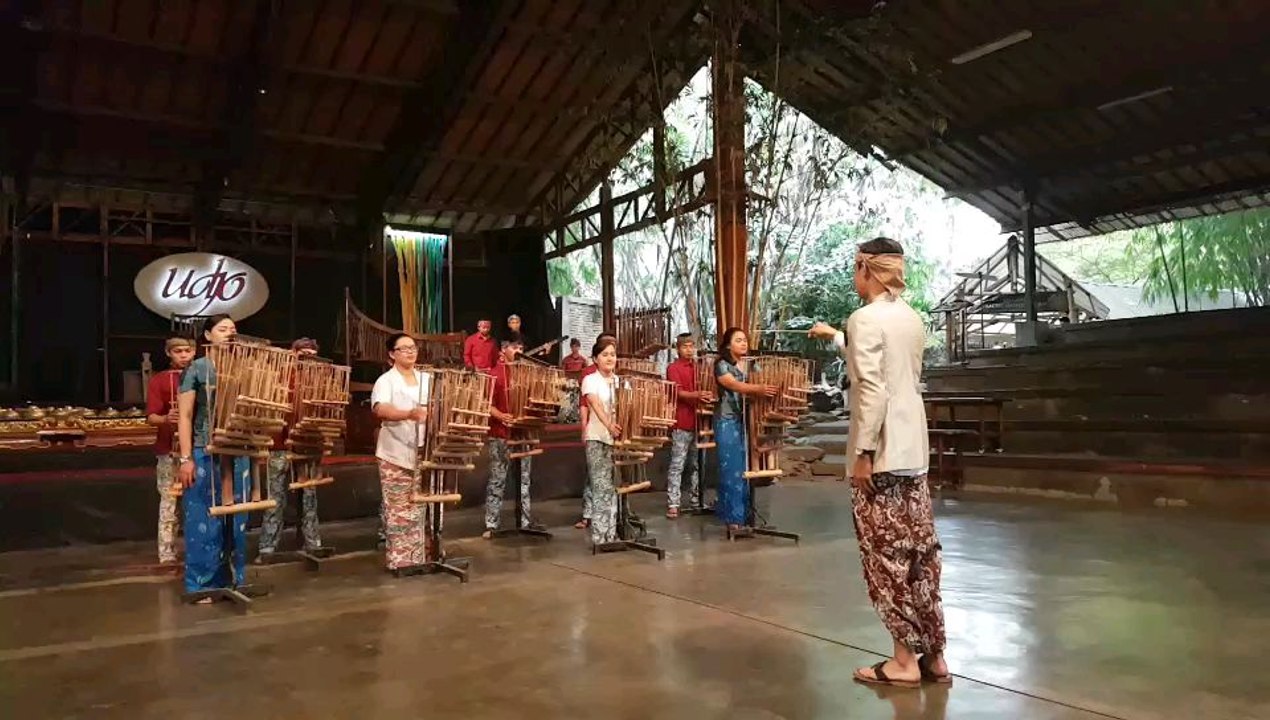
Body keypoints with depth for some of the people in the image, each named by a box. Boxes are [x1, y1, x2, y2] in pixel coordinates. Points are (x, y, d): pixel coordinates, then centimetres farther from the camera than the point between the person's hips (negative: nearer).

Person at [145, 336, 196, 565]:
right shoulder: (159, 380, 0)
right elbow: (151, 417, -7)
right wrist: (166, 419, -27)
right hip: (169, 451, -3)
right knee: (169, 502, -2)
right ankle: (167, 555, 3)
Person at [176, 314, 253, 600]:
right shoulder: (196, 369, -2)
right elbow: (185, 416, -5)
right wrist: (186, 459, -12)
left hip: (238, 455, 5)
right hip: (205, 455, -4)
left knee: (235, 521, 10)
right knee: (204, 521, 1)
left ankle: (232, 580, 21)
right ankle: (201, 585, 11)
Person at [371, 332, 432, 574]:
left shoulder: (427, 379, 12)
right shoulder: (386, 380, -5)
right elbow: (380, 409, -24)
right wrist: (409, 414, -40)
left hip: (424, 453, 5)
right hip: (396, 454, -5)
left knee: (421, 507, 10)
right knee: (399, 509, -1)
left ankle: (420, 555, 18)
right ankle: (399, 559, 5)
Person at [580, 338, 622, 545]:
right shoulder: (590, 380, -3)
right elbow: (596, 405, -20)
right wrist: (609, 425, -37)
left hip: (618, 437, 5)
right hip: (597, 437, -5)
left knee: (614, 484, 7)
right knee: (603, 485, -7)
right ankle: (602, 534, -4)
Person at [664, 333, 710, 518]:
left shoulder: (697, 368, 16)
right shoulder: (673, 368, -5)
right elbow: (679, 392, -15)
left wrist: (706, 398, 3)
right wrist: (697, 395, -31)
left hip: (697, 421, 7)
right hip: (681, 423, -7)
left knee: (695, 464, 13)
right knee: (677, 465, -5)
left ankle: (694, 501, 21)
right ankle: (672, 504, -2)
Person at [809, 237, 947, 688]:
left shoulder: (865, 317, -12)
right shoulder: (911, 318, 13)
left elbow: (872, 390, -20)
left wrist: (863, 453, -17)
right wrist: (835, 337, 40)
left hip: (881, 451, -8)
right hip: (913, 449, 8)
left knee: (887, 554, 0)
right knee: (919, 549, 12)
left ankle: (905, 660, 9)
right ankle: (933, 655, 20)